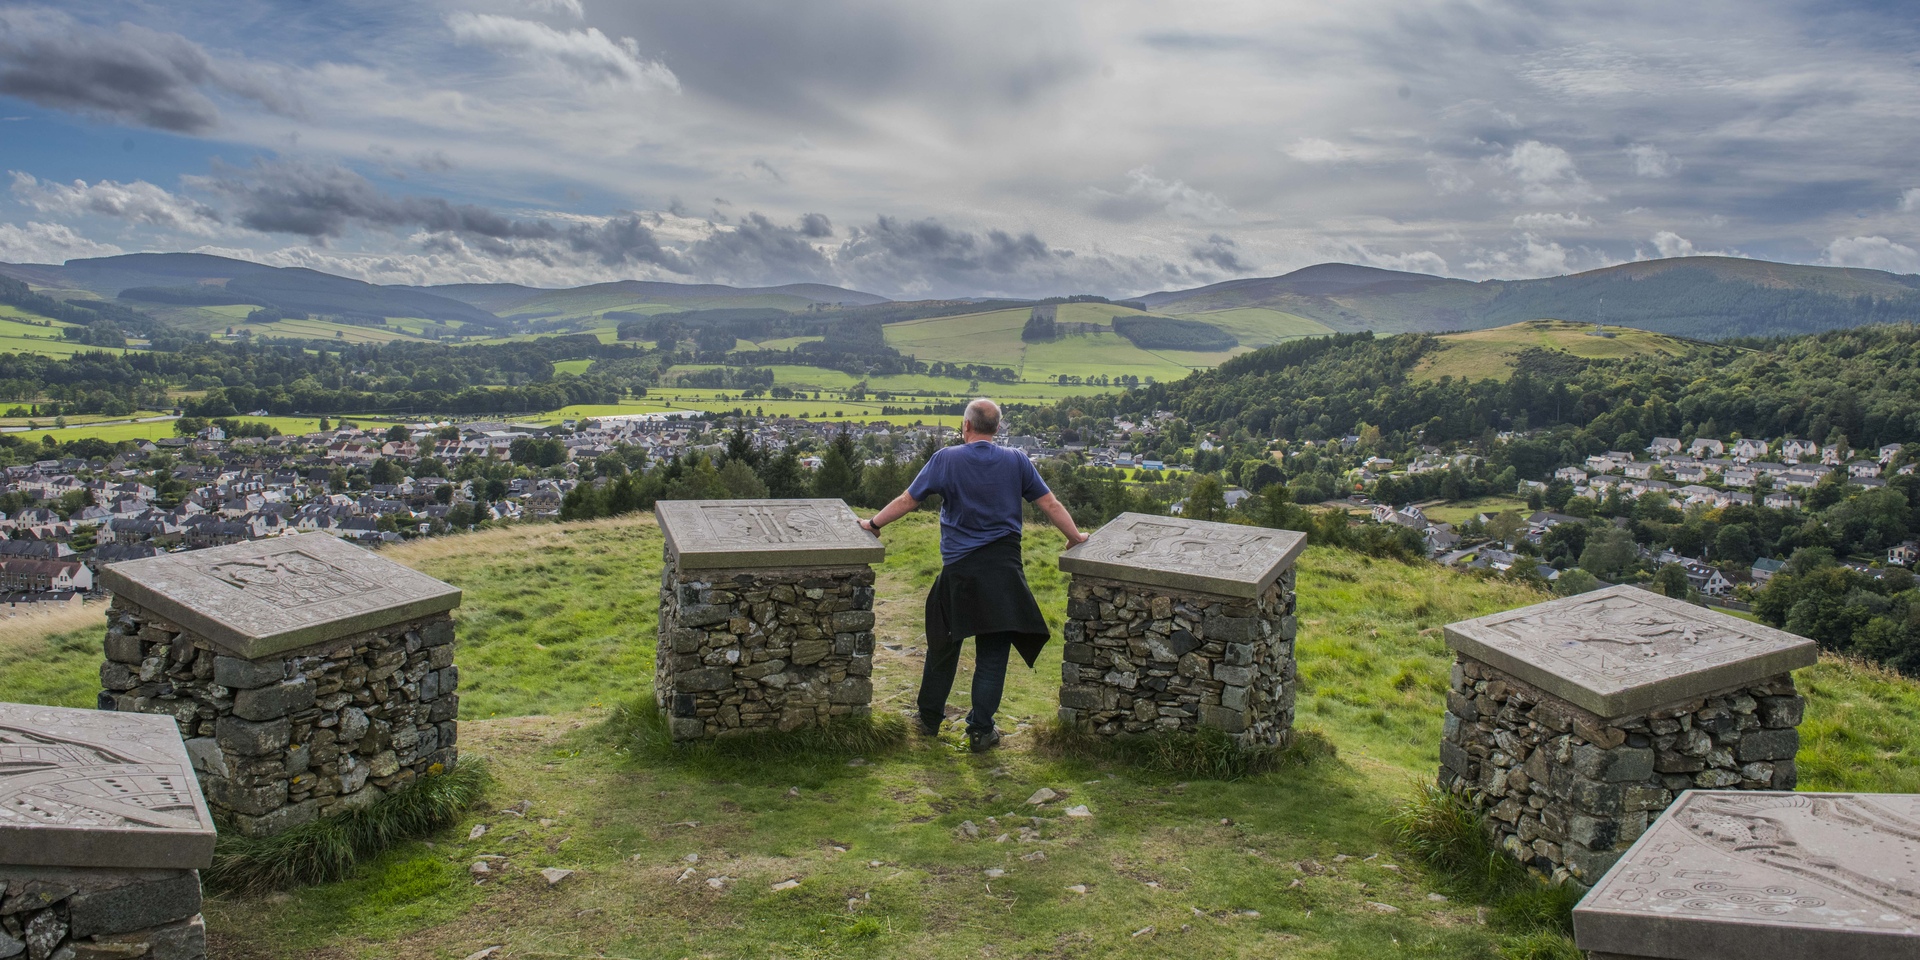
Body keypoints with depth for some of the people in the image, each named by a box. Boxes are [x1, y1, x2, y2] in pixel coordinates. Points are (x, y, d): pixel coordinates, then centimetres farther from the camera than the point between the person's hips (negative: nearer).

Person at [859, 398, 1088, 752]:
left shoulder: (946, 459, -4)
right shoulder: (1016, 461, 0)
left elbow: (908, 500, 1)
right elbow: (1050, 504, 5)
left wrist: (873, 524, 16)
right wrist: (1075, 537, 19)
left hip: (957, 570, 0)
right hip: (1003, 570, 0)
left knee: (943, 646, 16)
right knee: (993, 652, 7)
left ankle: (929, 719, 29)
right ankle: (981, 730, 11)